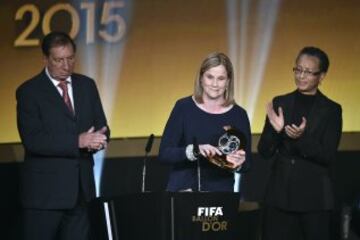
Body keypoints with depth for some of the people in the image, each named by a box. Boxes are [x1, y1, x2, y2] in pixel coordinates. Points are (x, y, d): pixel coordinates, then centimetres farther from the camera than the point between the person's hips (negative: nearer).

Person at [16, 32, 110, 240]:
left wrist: (95, 140, -14)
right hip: (45, 191, -5)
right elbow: (32, 140, -17)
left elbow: (102, 129, 11)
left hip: (81, 189, 5)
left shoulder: (87, 85, 10)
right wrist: (78, 141, -24)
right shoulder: (29, 91, -7)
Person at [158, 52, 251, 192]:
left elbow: (246, 163, 6)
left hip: (220, 192, 0)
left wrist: (238, 165, -16)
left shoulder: (238, 115, 0)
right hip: (183, 190, 0)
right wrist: (194, 150, -21)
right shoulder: (184, 107, -1)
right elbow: (164, 153, -5)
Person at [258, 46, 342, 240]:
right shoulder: (280, 104, 5)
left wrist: (302, 138, -24)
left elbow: (328, 157, -9)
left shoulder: (331, 110, -2)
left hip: (314, 196, -2)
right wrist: (276, 130, -16)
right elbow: (264, 152, 3)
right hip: (280, 194, 2)